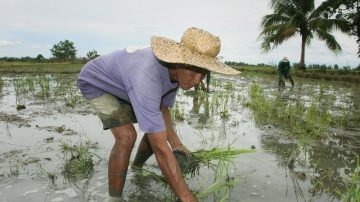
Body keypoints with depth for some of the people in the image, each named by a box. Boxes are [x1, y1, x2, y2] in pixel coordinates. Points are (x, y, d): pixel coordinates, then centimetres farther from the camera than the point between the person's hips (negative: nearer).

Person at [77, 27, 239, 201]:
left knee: (158, 130, 6)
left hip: (121, 86, 7)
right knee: (127, 136, -27)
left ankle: (137, 168, 33)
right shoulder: (146, 77, -46)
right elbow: (159, 147, -46)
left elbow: (162, 106, -3)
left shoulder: (177, 69, -19)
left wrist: (175, 142, -13)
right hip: (96, 82, -7)